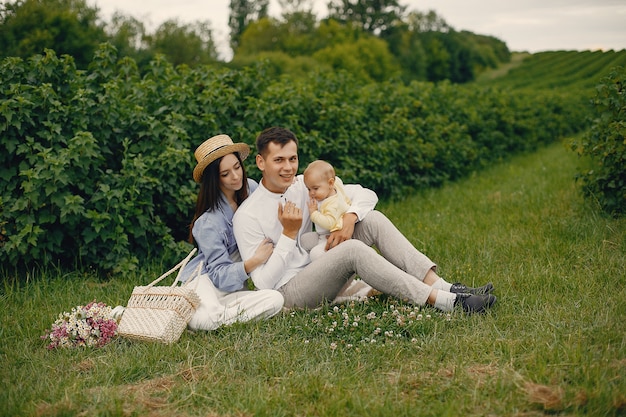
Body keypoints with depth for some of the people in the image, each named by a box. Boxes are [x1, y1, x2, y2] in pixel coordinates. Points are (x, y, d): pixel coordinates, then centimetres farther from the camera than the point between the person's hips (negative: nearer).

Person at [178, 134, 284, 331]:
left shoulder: (251, 188, -1)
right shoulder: (209, 222, -18)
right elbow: (220, 276, -19)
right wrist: (253, 262, -36)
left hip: (238, 285, 7)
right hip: (208, 283, -7)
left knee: (275, 300, -25)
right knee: (202, 320, -39)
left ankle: (219, 314, -13)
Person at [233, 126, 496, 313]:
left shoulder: (304, 185, 4)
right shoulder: (246, 217, -13)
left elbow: (366, 195, 4)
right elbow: (263, 282, -16)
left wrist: (349, 219, -16)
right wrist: (288, 233, -21)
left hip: (320, 275, 6)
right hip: (287, 292, -6)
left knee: (373, 220, -13)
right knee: (352, 250, -32)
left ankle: (441, 286, -24)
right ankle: (444, 302, -35)